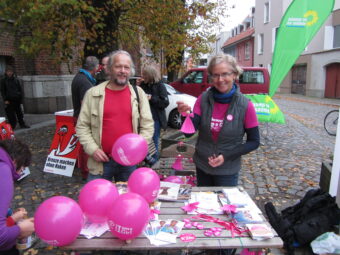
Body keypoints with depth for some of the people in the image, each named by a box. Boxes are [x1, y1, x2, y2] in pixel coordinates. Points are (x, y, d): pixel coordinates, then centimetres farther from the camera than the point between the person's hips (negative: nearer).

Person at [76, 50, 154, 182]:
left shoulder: (138, 93, 2)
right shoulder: (93, 94, 0)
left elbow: (147, 125, 1)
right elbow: (82, 126, 2)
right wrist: (92, 149, -9)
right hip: (101, 161, 0)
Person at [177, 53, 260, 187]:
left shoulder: (245, 105, -15)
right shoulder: (203, 99, -9)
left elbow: (254, 142, -8)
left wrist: (226, 156, -17)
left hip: (227, 171, -3)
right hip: (201, 166, 3)